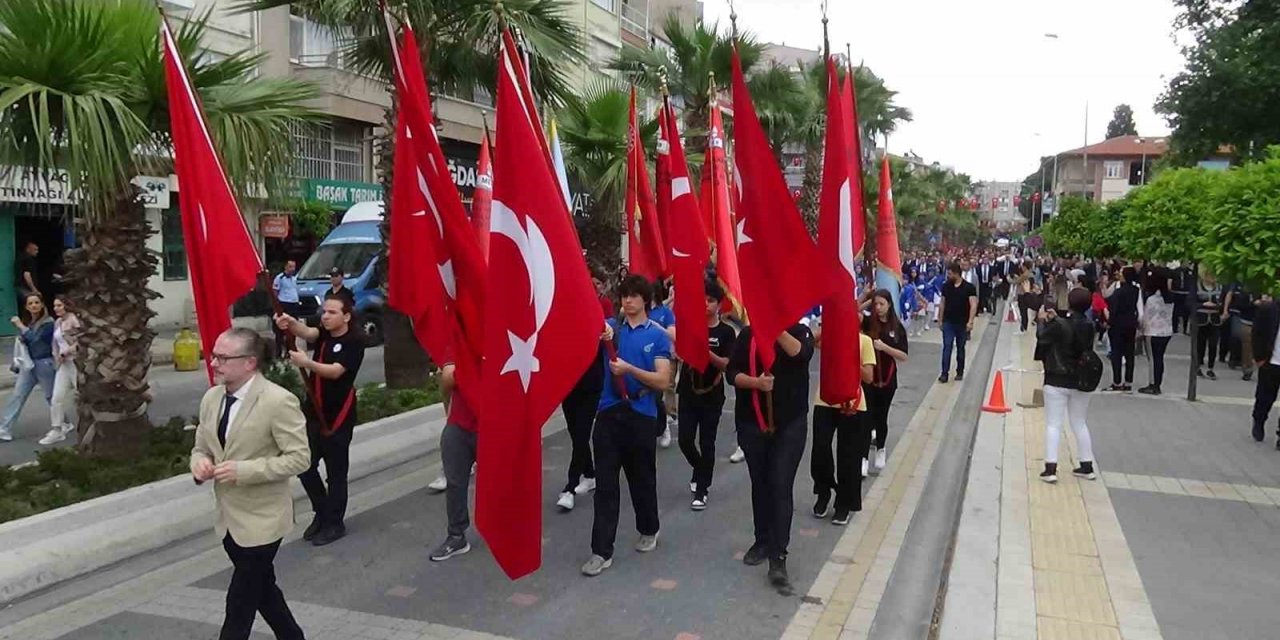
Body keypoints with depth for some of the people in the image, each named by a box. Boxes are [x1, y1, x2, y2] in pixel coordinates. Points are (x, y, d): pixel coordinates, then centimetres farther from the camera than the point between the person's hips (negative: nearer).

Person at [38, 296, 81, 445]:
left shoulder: (74, 321, -11)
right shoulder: (57, 323, 12)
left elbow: (81, 342, -17)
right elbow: (56, 343, 20)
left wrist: (64, 354, -14)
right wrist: (57, 357, 5)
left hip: (76, 362, -7)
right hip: (63, 364, 7)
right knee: (56, 398, 5)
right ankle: (57, 430, 12)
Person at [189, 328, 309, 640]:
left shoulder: (278, 401, -20)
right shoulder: (211, 398, 4)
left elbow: (299, 457, -20)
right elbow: (201, 447, 15)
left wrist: (243, 470, -26)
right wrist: (199, 462, -9)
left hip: (260, 520, -7)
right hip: (229, 518, 8)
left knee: (240, 605, 0)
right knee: (261, 589, 21)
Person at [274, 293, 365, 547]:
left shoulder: (354, 341, -13)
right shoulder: (323, 333, 7)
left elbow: (335, 371, -24)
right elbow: (307, 333, -16)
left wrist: (306, 362, -41)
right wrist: (291, 324, -39)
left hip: (338, 417, -7)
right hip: (313, 413, 7)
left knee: (336, 472, 4)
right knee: (305, 466, 11)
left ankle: (334, 523, 19)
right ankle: (321, 513, 31)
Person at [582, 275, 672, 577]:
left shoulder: (658, 335, -2)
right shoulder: (612, 327, 6)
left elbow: (663, 382, -9)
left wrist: (629, 369, -21)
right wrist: (599, 326, -27)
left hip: (641, 415, -2)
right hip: (609, 413, 2)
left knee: (642, 479, 14)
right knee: (605, 484, 2)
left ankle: (649, 531, 37)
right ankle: (602, 551, 7)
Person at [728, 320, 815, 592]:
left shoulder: (799, 332, -2)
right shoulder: (748, 334, 2)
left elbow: (801, 353, -24)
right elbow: (732, 372, -3)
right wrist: (755, 382, -21)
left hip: (790, 423, -2)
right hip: (751, 422, 3)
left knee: (781, 487, -7)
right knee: (760, 484, 14)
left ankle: (778, 559, -5)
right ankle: (763, 540, 32)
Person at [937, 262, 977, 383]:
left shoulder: (969, 287, -9)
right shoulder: (946, 287, 2)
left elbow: (973, 305, -14)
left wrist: (970, 321, -23)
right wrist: (940, 320, 9)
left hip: (962, 323, -2)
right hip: (948, 322, 2)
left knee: (960, 348, 11)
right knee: (947, 347, -6)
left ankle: (960, 372, 23)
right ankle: (945, 373, -7)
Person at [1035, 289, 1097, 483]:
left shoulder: (1060, 326, -19)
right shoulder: (1089, 326, -2)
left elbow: (1042, 336, -3)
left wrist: (1042, 320, 13)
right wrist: (1055, 318, 17)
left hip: (1057, 381, -5)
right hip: (1080, 381, 5)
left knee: (1053, 424, 0)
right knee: (1080, 424, 17)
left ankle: (1050, 468, -4)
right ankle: (1087, 466, 23)